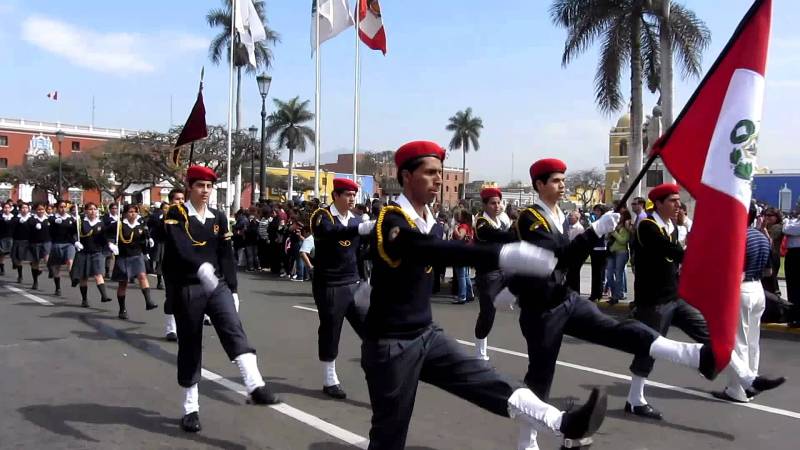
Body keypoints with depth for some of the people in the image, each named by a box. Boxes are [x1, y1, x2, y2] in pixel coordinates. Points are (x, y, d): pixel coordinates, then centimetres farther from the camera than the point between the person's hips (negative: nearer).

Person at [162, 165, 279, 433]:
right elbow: (179, 247, -24)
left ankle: (255, 387, -33)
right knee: (190, 347, 4)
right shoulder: (176, 213, -5)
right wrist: (202, 267, -41)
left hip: (217, 285, 3)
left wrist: (233, 289, 7)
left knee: (234, 330, -18)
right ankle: (190, 409, 15)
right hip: (187, 289, -3)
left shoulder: (219, 218, 11)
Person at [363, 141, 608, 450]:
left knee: (488, 382, -6)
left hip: (427, 334, 7)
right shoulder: (391, 222, -23)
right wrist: (506, 255, -50)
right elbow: (439, 252, -40)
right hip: (390, 344, -7)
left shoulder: (427, 220, 6)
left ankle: (564, 425, -13)